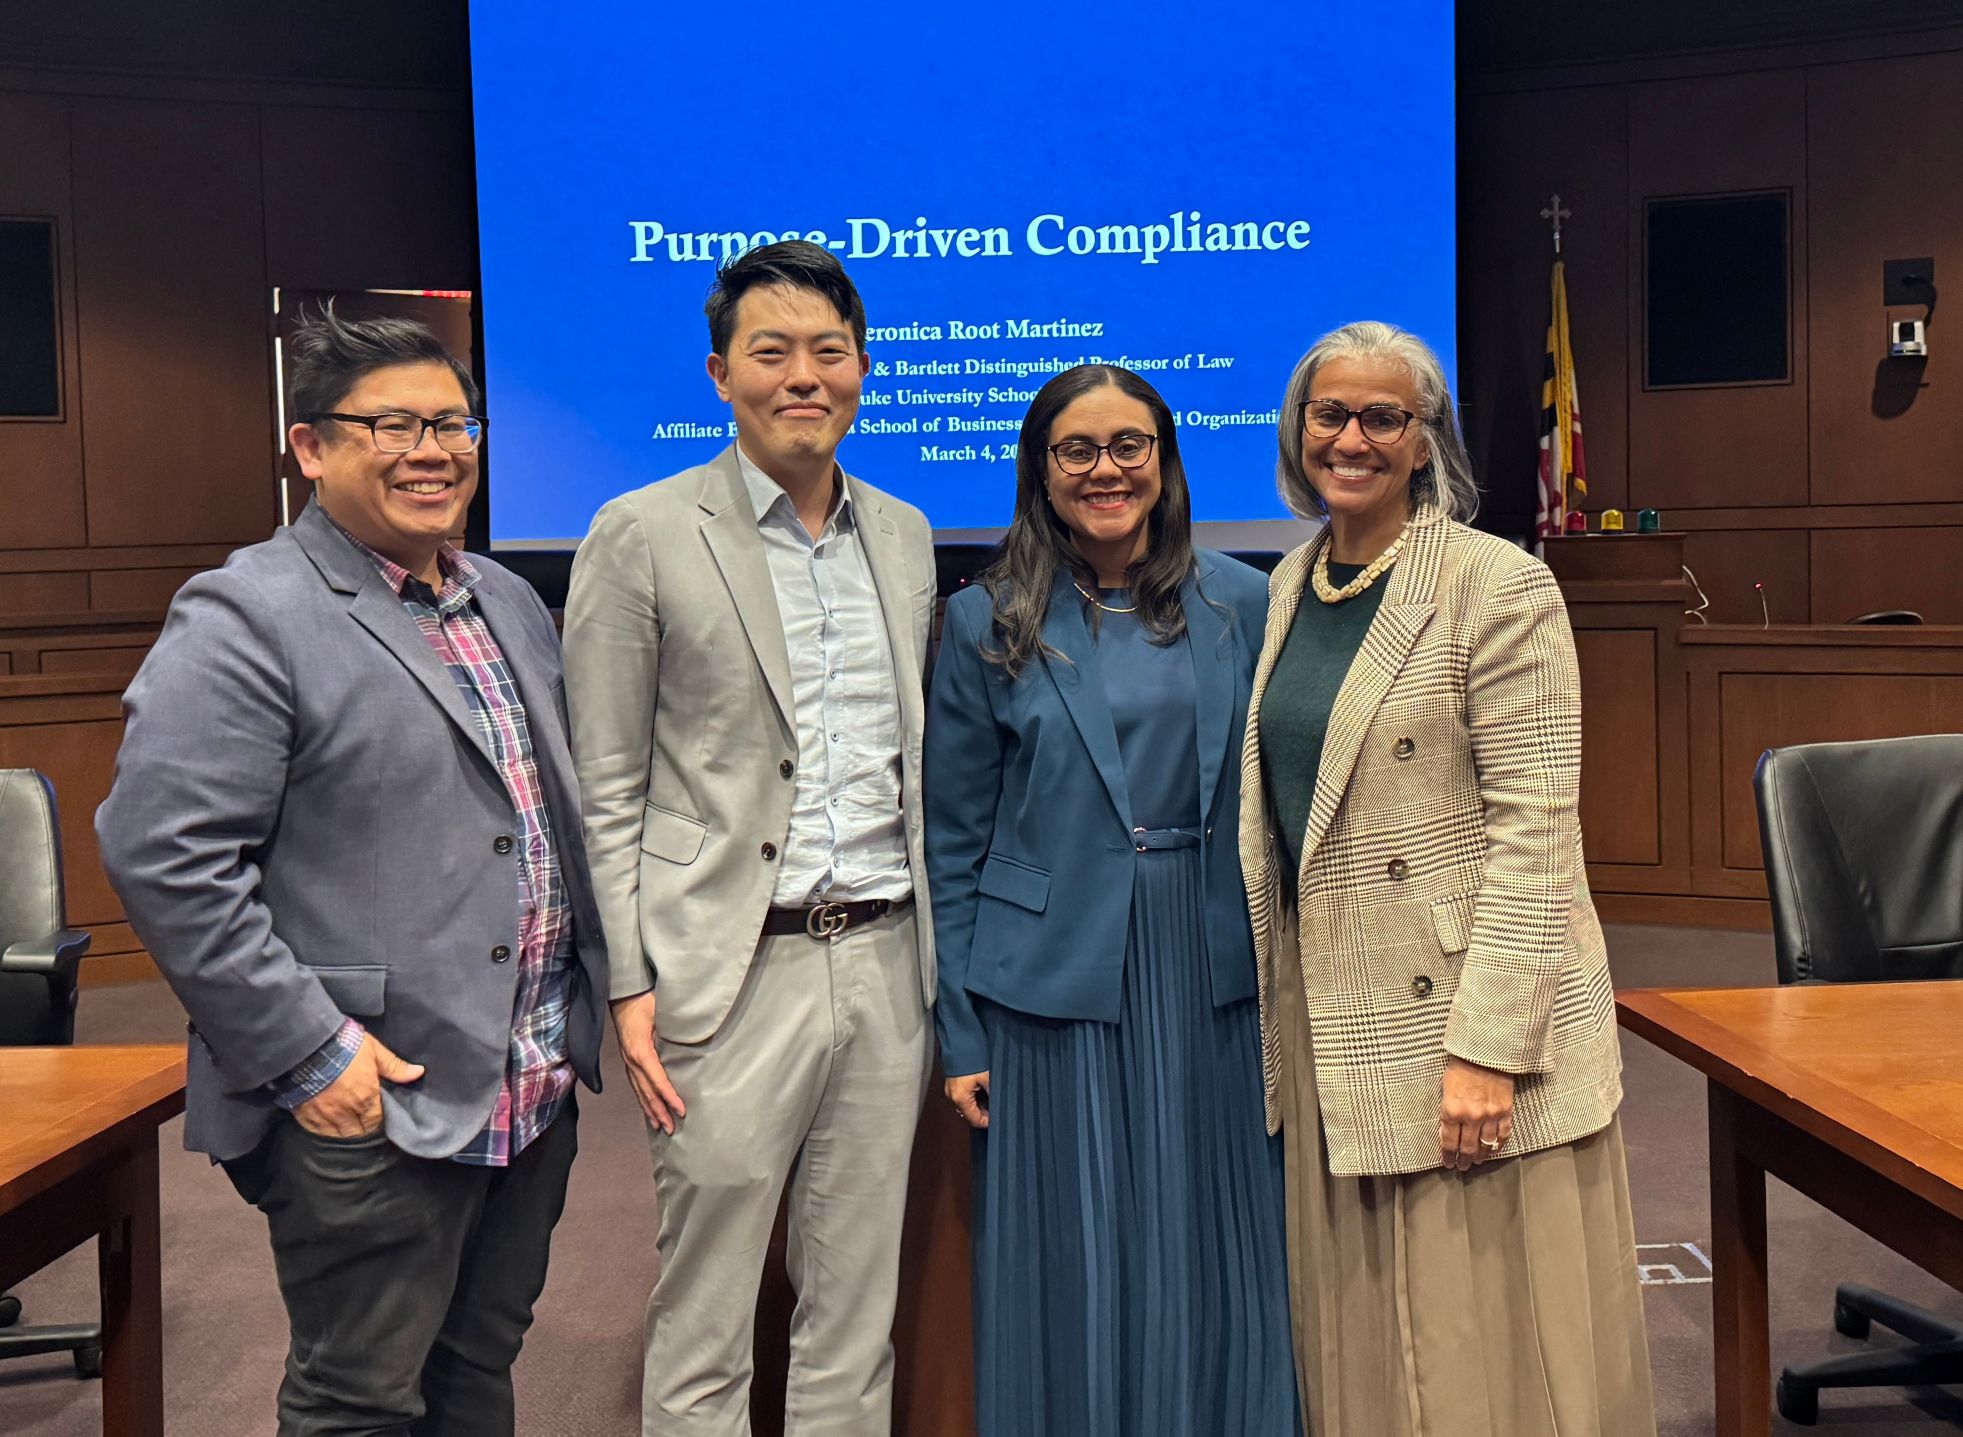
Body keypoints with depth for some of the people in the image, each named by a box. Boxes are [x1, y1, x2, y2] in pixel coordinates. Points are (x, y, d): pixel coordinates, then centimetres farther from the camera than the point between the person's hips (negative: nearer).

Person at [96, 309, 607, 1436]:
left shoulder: (512, 606, 13)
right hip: (373, 1103, -7)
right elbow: (165, 856, -18)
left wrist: (593, 999, 13)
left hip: (536, 1090, 7)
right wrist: (307, 1050, -18)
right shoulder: (248, 617, -12)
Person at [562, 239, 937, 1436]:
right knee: (704, 1341, 6)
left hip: (885, 967, 5)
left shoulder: (905, 534, 11)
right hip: (734, 977, -4)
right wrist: (630, 989, -9)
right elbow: (606, 791, -4)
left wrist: (934, 956, 13)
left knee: (857, 1331, 15)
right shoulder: (644, 536, -4)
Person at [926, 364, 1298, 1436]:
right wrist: (961, 1036, -3)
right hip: (1054, 988, -1)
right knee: (1073, 1272, 6)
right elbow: (954, 842, 1)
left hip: (1212, 982, 2)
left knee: (1210, 1261, 10)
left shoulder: (1241, 604, 5)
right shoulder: (987, 624, 0)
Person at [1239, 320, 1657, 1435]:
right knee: (1362, 1336, 15)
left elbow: (1533, 829, -15)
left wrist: (1488, 1047, -20)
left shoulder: (1498, 585, -10)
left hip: (1468, 1016, -6)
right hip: (1328, 1015, 7)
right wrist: (1274, 1001, 13)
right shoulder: (1291, 587, 11)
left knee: (1487, 1338, 3)